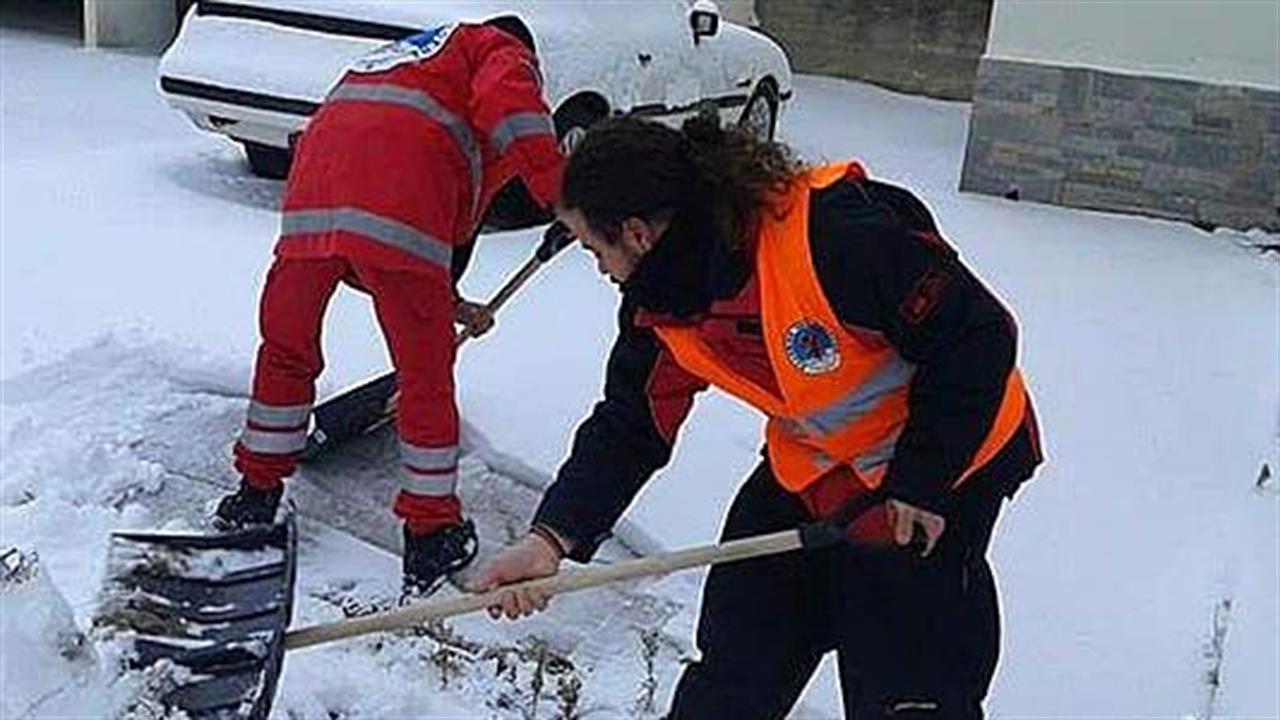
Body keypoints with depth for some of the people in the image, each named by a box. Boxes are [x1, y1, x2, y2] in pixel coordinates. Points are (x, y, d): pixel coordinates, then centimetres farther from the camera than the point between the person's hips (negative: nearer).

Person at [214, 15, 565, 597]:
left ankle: (258, 494, 36)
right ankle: (431, 537, 16)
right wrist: (558, 191, -10)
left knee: (286, 348, 23)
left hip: (313, 196, 6)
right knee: (426, 375, 6)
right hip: (398, 215, -6)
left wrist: (442, 303, 39)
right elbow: (507, 102, -8)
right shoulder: (502, 49, 23)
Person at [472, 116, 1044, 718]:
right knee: (732, 668, 13)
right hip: (810, 463, 7)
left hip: (947, 452, -6)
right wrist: (553, 537, -18)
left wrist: (923, 478, -20)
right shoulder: (659, 299, -9)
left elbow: (978, 335, -27)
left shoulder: (838, 236, -34)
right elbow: (629, 427, -4)